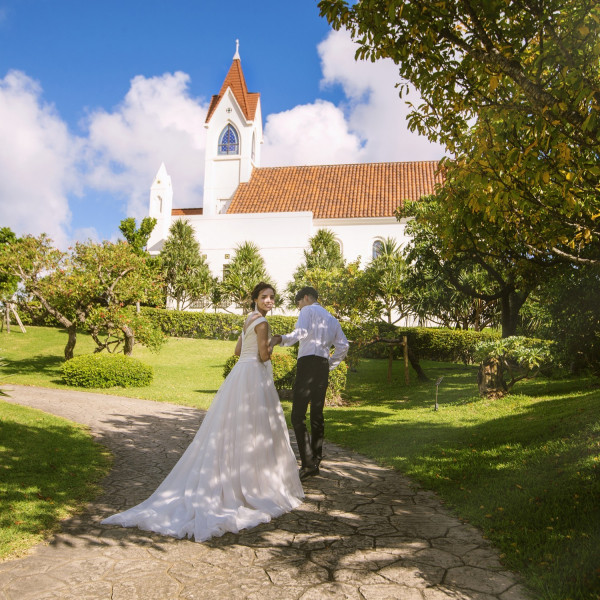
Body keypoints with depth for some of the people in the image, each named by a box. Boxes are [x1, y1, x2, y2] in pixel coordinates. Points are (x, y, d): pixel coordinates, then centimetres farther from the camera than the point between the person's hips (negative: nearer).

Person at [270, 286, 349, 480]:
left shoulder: (308, 310, 3)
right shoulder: (332, 318, 24)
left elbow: (302, 332, -18)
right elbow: (343, 346, 19)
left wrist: (282, 339, -27)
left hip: (308, 362, -8)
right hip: (324, 366, 8)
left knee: (298, 416, -9)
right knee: (317, 414, 12)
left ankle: (308, 463, -17)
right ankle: (316, 461, 17)